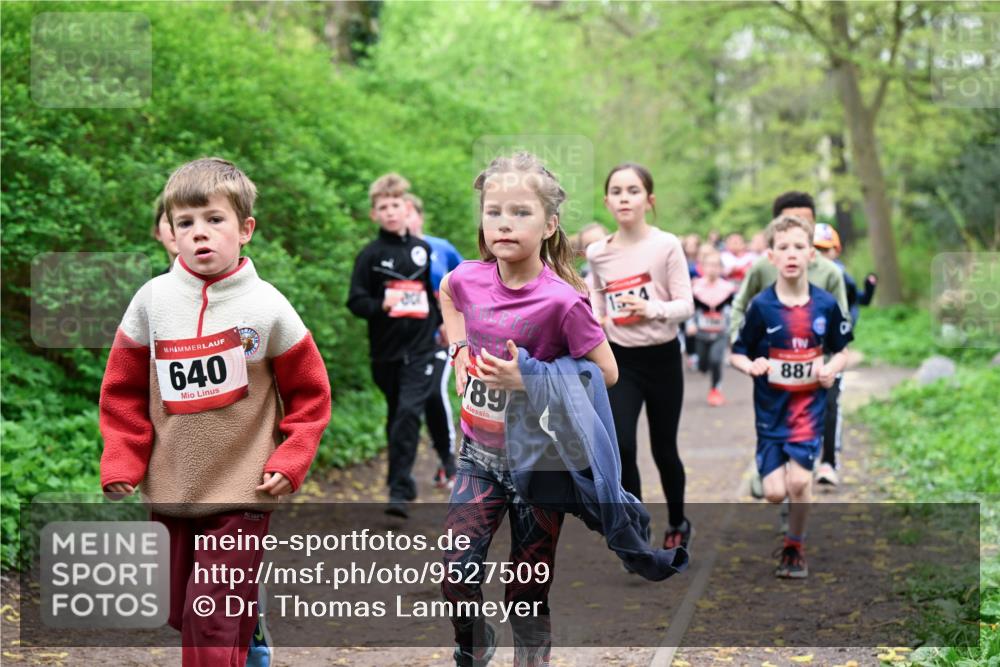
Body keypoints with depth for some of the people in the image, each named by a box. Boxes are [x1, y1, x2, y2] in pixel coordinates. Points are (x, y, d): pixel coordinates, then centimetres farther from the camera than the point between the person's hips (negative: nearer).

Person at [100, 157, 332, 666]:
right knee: (182, 614, 15)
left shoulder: (266, 306, -7)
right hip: (169, 487, 4)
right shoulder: (152, 300, -3)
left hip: (242, 492, -3)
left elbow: (309, 395, 2)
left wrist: (289, 462, -7)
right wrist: (121, 462, -1)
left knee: (213, 623, -9)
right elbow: (124, 390, 7)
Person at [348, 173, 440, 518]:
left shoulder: (422, 249, 7)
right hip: (386, 351, 0)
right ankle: (402, 483, 26)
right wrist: (381, 305, -21)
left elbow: (438, 291, 21)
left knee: (409, 413, -13)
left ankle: (400, 491, -15)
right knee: (396, 416, 12)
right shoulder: (370, 255, 0)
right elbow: (355, 301, -4)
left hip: (420, 349, 0)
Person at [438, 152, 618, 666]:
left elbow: (606, 373, -15)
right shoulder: (469, 279, -8)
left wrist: (527, 379, -23)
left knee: (528, 594, 6)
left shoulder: (561, 301, -22)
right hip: (480, 453, 4)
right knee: (455, 571, -1)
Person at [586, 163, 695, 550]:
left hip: (662, 358, -2)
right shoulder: (598, 254, -1)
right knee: (621, 446, -15)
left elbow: (686, 306, -13)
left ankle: (677, 523, 35)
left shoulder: (667, 246, -12)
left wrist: (652, 309, -30)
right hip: (620, 360, 2)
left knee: (663, 449, 9)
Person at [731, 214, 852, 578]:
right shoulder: (761, 306, -8)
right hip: (770, 407, 0)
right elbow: (737, 354, -2)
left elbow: (841, 351, 8)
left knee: (799, 481, -11)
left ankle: (794, 548, 14)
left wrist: (832, 368, -14)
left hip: (809, 404, 0)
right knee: (774, 491, -6)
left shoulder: (826, 305, -5)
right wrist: (751, 366, -24)